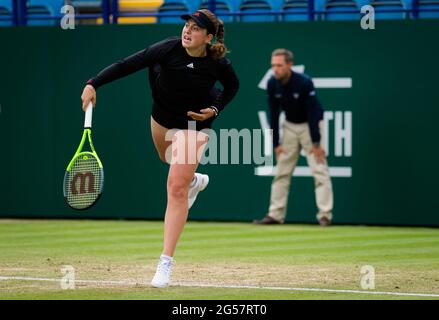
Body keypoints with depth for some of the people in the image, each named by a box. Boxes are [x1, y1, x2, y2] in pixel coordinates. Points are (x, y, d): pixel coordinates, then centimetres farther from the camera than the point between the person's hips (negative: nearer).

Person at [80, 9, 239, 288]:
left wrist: (215, 110, -15)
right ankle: (195, 181, 69)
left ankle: (166, 263, -12)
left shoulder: (219, 63, -23)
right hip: (162, 118, 3)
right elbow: (127, 66, -28)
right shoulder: (169, 49, -25)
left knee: (176, 189, -13)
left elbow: (232, 86, 0)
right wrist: (94, 84, -38)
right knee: (170, 160, 31)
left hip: (193, 126, -3)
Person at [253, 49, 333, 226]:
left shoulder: (304, 83, -26)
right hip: (290, 126, 5)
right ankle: (275, 215, 10)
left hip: (310, 125, -5)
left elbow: (313, 113, -24)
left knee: (319, 169, -12)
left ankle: (324, 215, -13)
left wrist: (316, 143, -25)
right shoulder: (272, 84, -12)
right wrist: (276, 144, -6)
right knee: (282, 171, 5)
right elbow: (274, 114, -5)